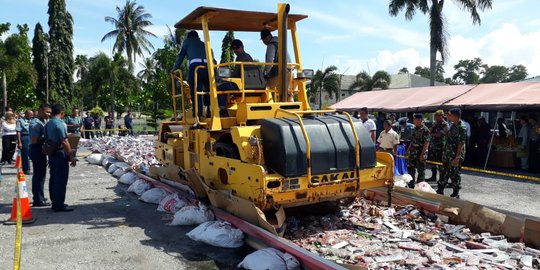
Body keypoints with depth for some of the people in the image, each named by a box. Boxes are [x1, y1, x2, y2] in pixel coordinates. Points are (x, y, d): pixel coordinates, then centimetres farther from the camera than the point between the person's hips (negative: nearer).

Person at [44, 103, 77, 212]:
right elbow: (64, 142, -20)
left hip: (51, 154, 9)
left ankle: (54, 202, 21)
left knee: (53, 178, 13)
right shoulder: (60, 124, -16)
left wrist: (49, 152, 22)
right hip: (60, 154, -9)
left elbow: (45, 139, 14)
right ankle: (59, 205, 0)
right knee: (61, 180, -3)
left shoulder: (47, 124, 9)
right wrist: (72, 156, -16)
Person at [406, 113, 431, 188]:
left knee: (421, 171, 3)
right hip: (413, 153, 8)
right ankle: (411, 185, 25)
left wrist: (423, 154, -21)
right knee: (410, 169, 14)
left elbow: (426, 143, -18)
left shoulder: (425, 130, -14)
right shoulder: (414, 129, 11)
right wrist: (408, 150, 17)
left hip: (420, 154, -8)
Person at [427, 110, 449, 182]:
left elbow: (440, 135, -16)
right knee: (432, 161, 12)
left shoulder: (445, 125, -9)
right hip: (433, 145, 7)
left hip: (440, 146, -7)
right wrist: (434, 126, -6)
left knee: (440, 162, -5)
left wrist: (432, 134, -4)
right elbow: (429, 131, 10)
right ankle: (433, 177, 23)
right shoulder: (435, 123, 15)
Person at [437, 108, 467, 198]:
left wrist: (457, 157, -23)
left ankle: (456, 194, 14)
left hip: (455, 156, -9)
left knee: (455, 174, 1)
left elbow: (461, 143, -20)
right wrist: (445, 154, 17)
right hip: (447, 155, 9)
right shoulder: (453, 125, 10)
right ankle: (440, 191, 24)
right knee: (444, 173, 14)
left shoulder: (462, 127, -17)